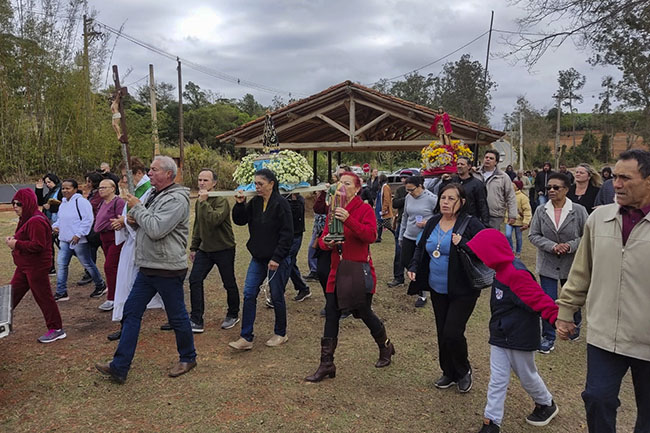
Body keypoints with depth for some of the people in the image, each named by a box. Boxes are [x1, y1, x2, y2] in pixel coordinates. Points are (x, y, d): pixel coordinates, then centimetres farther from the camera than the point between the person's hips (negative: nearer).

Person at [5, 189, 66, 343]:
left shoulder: (36, 221, -21)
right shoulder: (25, 219, 13)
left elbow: (38, 245, -26)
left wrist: (17, 244, -20)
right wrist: (13, 239, 2)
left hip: (36, 267, -10)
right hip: (24, 265, 10)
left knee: (43, 297, -3)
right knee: (13, 294, 16)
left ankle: (56, 329, 7)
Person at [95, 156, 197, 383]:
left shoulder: (176, 199, -17)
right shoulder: (155, 194, 14)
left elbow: (156, 229, -27)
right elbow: (146, 224, 23)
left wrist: (138, 208, -14)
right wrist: (134, 218, 1)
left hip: (168, 270, -9)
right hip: (148, 268, 9)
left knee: (177, 317, 5)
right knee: (131, 312, 7)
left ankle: (188, 358, 27)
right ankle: (119, 367, 12)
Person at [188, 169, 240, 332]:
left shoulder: (221, 201, -16)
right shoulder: (198, 202, 9)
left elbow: (214, 220, -34)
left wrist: (204, 202, -30)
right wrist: (193, 247, 20)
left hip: (224, 249, -7)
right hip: (204, 249, 7)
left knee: (229, 284, 7)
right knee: (194, 280, -3)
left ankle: (233, 315, 28)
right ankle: (196, 321, 3)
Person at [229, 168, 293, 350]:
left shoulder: (281, 204, -14)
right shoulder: (254, 202, 6)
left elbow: (287, 234, -16)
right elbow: (239, 221, 8)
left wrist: (277, 258, -18)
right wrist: (239, 204, -9)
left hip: (277, 260, -6)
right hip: (258, 258, 6)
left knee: (277, 297, 6)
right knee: (249, 295, 2)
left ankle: (280, 334, 26)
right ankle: (246, 338, 9)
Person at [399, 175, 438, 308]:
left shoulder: (431, 198, -15)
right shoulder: (408, 197, 2)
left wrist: (428, 223, -22)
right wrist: (401, 235, 17)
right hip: (409, 237, 5)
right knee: (405, 262, 6)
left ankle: (422, 295, 18)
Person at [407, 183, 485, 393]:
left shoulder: (471, 224, -13)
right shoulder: (433, 222, 5)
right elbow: (421, 248, 18)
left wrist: (463, 244, -29)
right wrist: (414, 267, 3)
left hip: (462, 291, -6)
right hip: (438, 289, 6)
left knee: (452, 333, -9)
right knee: (442, 333, 14)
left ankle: (463, 370, 21)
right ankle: (449, 373, 34)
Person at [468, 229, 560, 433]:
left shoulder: (516, 275, -26)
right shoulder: (501, 271, 3)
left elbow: (539, 298, -30)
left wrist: (557, 318, -35)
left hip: (520, 338, -8)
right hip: (500, 336, 8)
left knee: (527, 376, 16)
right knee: (497, 380, 8)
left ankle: (547, 405, 43)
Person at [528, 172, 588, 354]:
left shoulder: (578, 210, -10)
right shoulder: (541, 211, -5)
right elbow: (533, 235, -4)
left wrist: (570, 246, -22)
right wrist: (552, 246, -19)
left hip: (571, 264, 0)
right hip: (548, 264, 1)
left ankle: (575, 325, 49)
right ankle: (548, 337, 17)